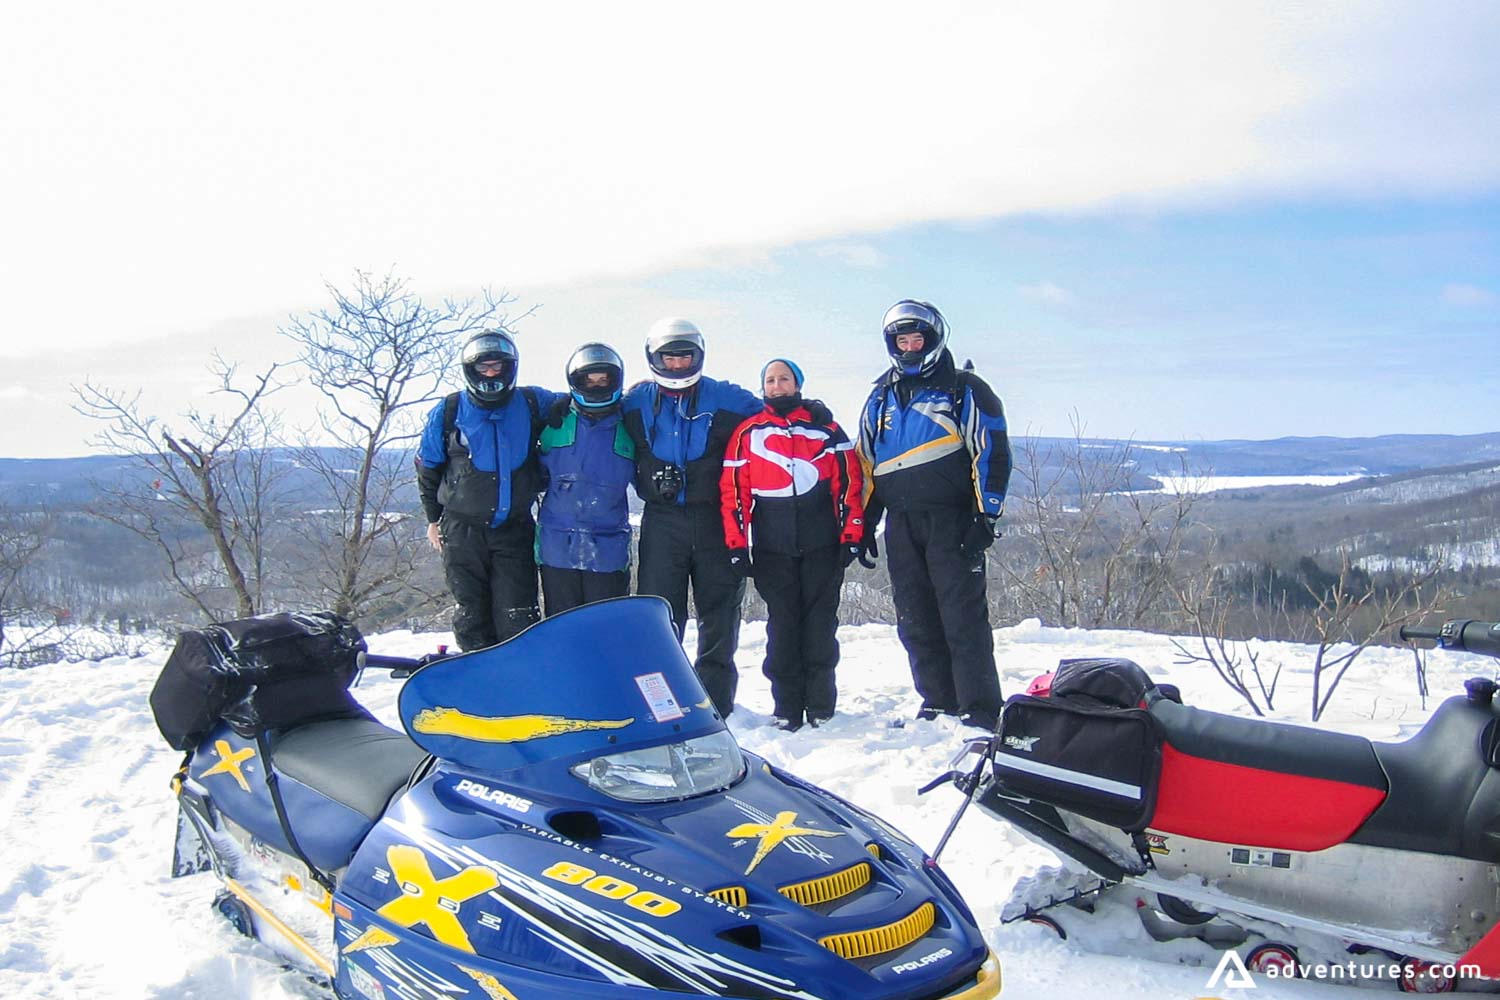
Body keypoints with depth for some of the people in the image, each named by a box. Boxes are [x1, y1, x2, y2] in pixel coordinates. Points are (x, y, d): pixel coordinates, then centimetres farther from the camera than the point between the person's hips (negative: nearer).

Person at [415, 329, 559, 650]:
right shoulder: (447, 412, 2)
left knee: (518, 621, -6)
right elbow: (427, 467, 13)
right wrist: (434, 518, 15)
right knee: (471, 616, 3)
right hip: (463, 531, 0)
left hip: (515, 530, 0)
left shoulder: (533, 404, 2)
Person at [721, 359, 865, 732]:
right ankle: (786, 708, 7)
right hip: (771, 547, 0)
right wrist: (737, 544, 0)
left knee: (820, 624, 2)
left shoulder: (825, 428, 8)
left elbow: (849, 481, 6)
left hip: (822, 544, 0)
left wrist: (851, 534, -1)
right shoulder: (747, 433, 9)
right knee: (782, 626, 1)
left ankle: (820, 705, 10)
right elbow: (734, 491, 6)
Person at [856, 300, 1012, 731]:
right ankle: (938, 704, 15)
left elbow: (992, 453, -2)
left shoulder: (965, 390, 4)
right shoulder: (881, 397, 19)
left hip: (952, 521, -5)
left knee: (964, 620, -9)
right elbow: (865, 463, 21)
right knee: (916, 624, 6)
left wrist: (986, 517, -11)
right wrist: (864, 525, 15)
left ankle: (981, 711, -6)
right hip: (902, 525, 5)